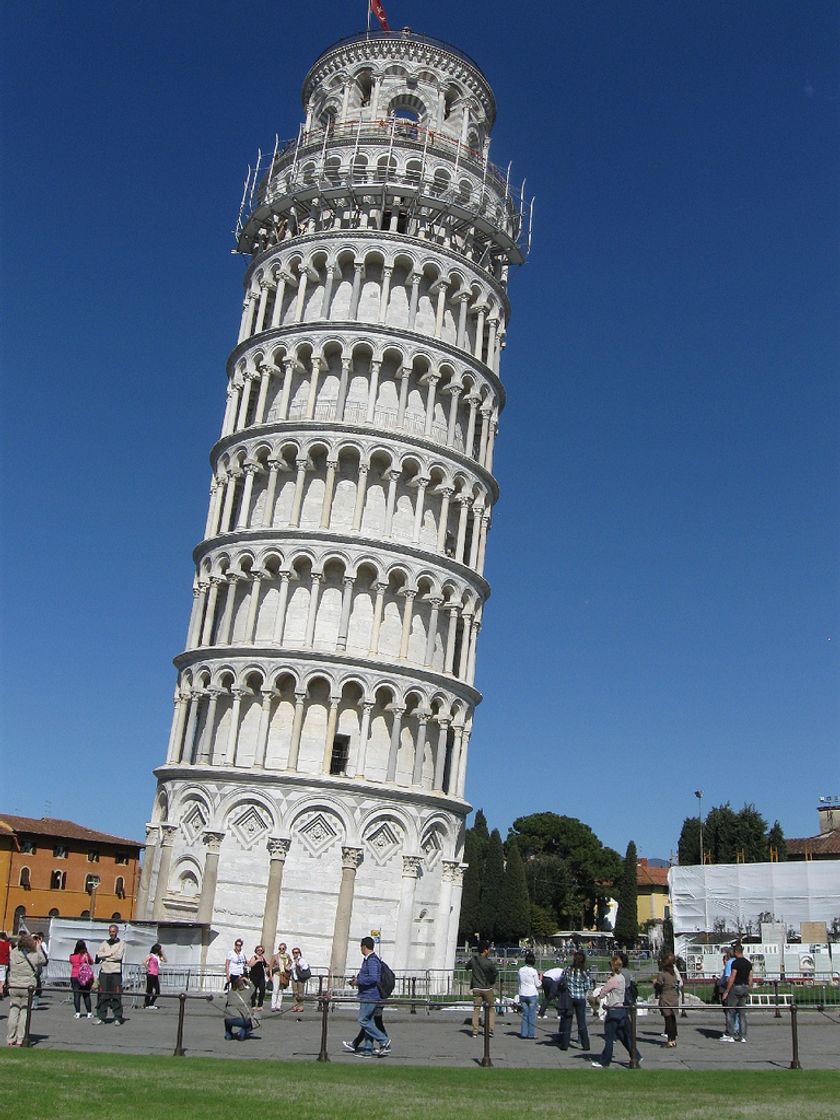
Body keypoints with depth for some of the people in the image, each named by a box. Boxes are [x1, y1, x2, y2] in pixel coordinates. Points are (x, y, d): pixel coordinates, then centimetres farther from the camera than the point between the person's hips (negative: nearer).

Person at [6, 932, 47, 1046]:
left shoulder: (13, 953, -5)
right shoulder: (35, 956, -10)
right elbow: (44, 961, 11)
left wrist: (19, 943, 20)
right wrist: (38, 947, 13)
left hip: (13, 987, 2)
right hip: (28, 987, -2)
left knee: (13, 1012, 10)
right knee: (24, 1013, 5)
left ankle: (10, 1040, 13)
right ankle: (19, 1041, 6)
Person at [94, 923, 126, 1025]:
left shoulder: (121, 943, 7)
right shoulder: (104, 943, 17)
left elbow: (119, 956, -8)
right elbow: (99, 955, 0)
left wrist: (105, 956, -2)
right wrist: (111, 954, -7)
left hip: (116, 972, -3)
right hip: (104, 972, 3)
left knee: (116, 996, -4)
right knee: (103, 996, 0)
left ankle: (118, 1018, 1)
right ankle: (101, 1017, 6)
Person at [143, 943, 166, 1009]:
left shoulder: (158, 957, 15)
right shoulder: (151, 955, -7)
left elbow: (165, 960, 8)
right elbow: (144, 962, -17)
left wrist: (162, 952, 6)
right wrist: (147, 969, -11)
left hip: (156, 975, 8)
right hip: (151, 975, -8)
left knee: (157, 991, 5)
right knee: (149, 990, -1)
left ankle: (151, 1004, 16)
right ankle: (147, 1005, 8)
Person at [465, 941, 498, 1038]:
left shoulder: (473, 959, -4)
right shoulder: (488, 962, -17)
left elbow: (467, 967, 14)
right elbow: (496, 973, -4)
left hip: (476, 988, 3)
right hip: (488, 988, -3)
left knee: (476, 1009, 7)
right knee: (491, 1009, 13)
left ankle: (475, 1032, 6)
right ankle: (490, 1030, 7)